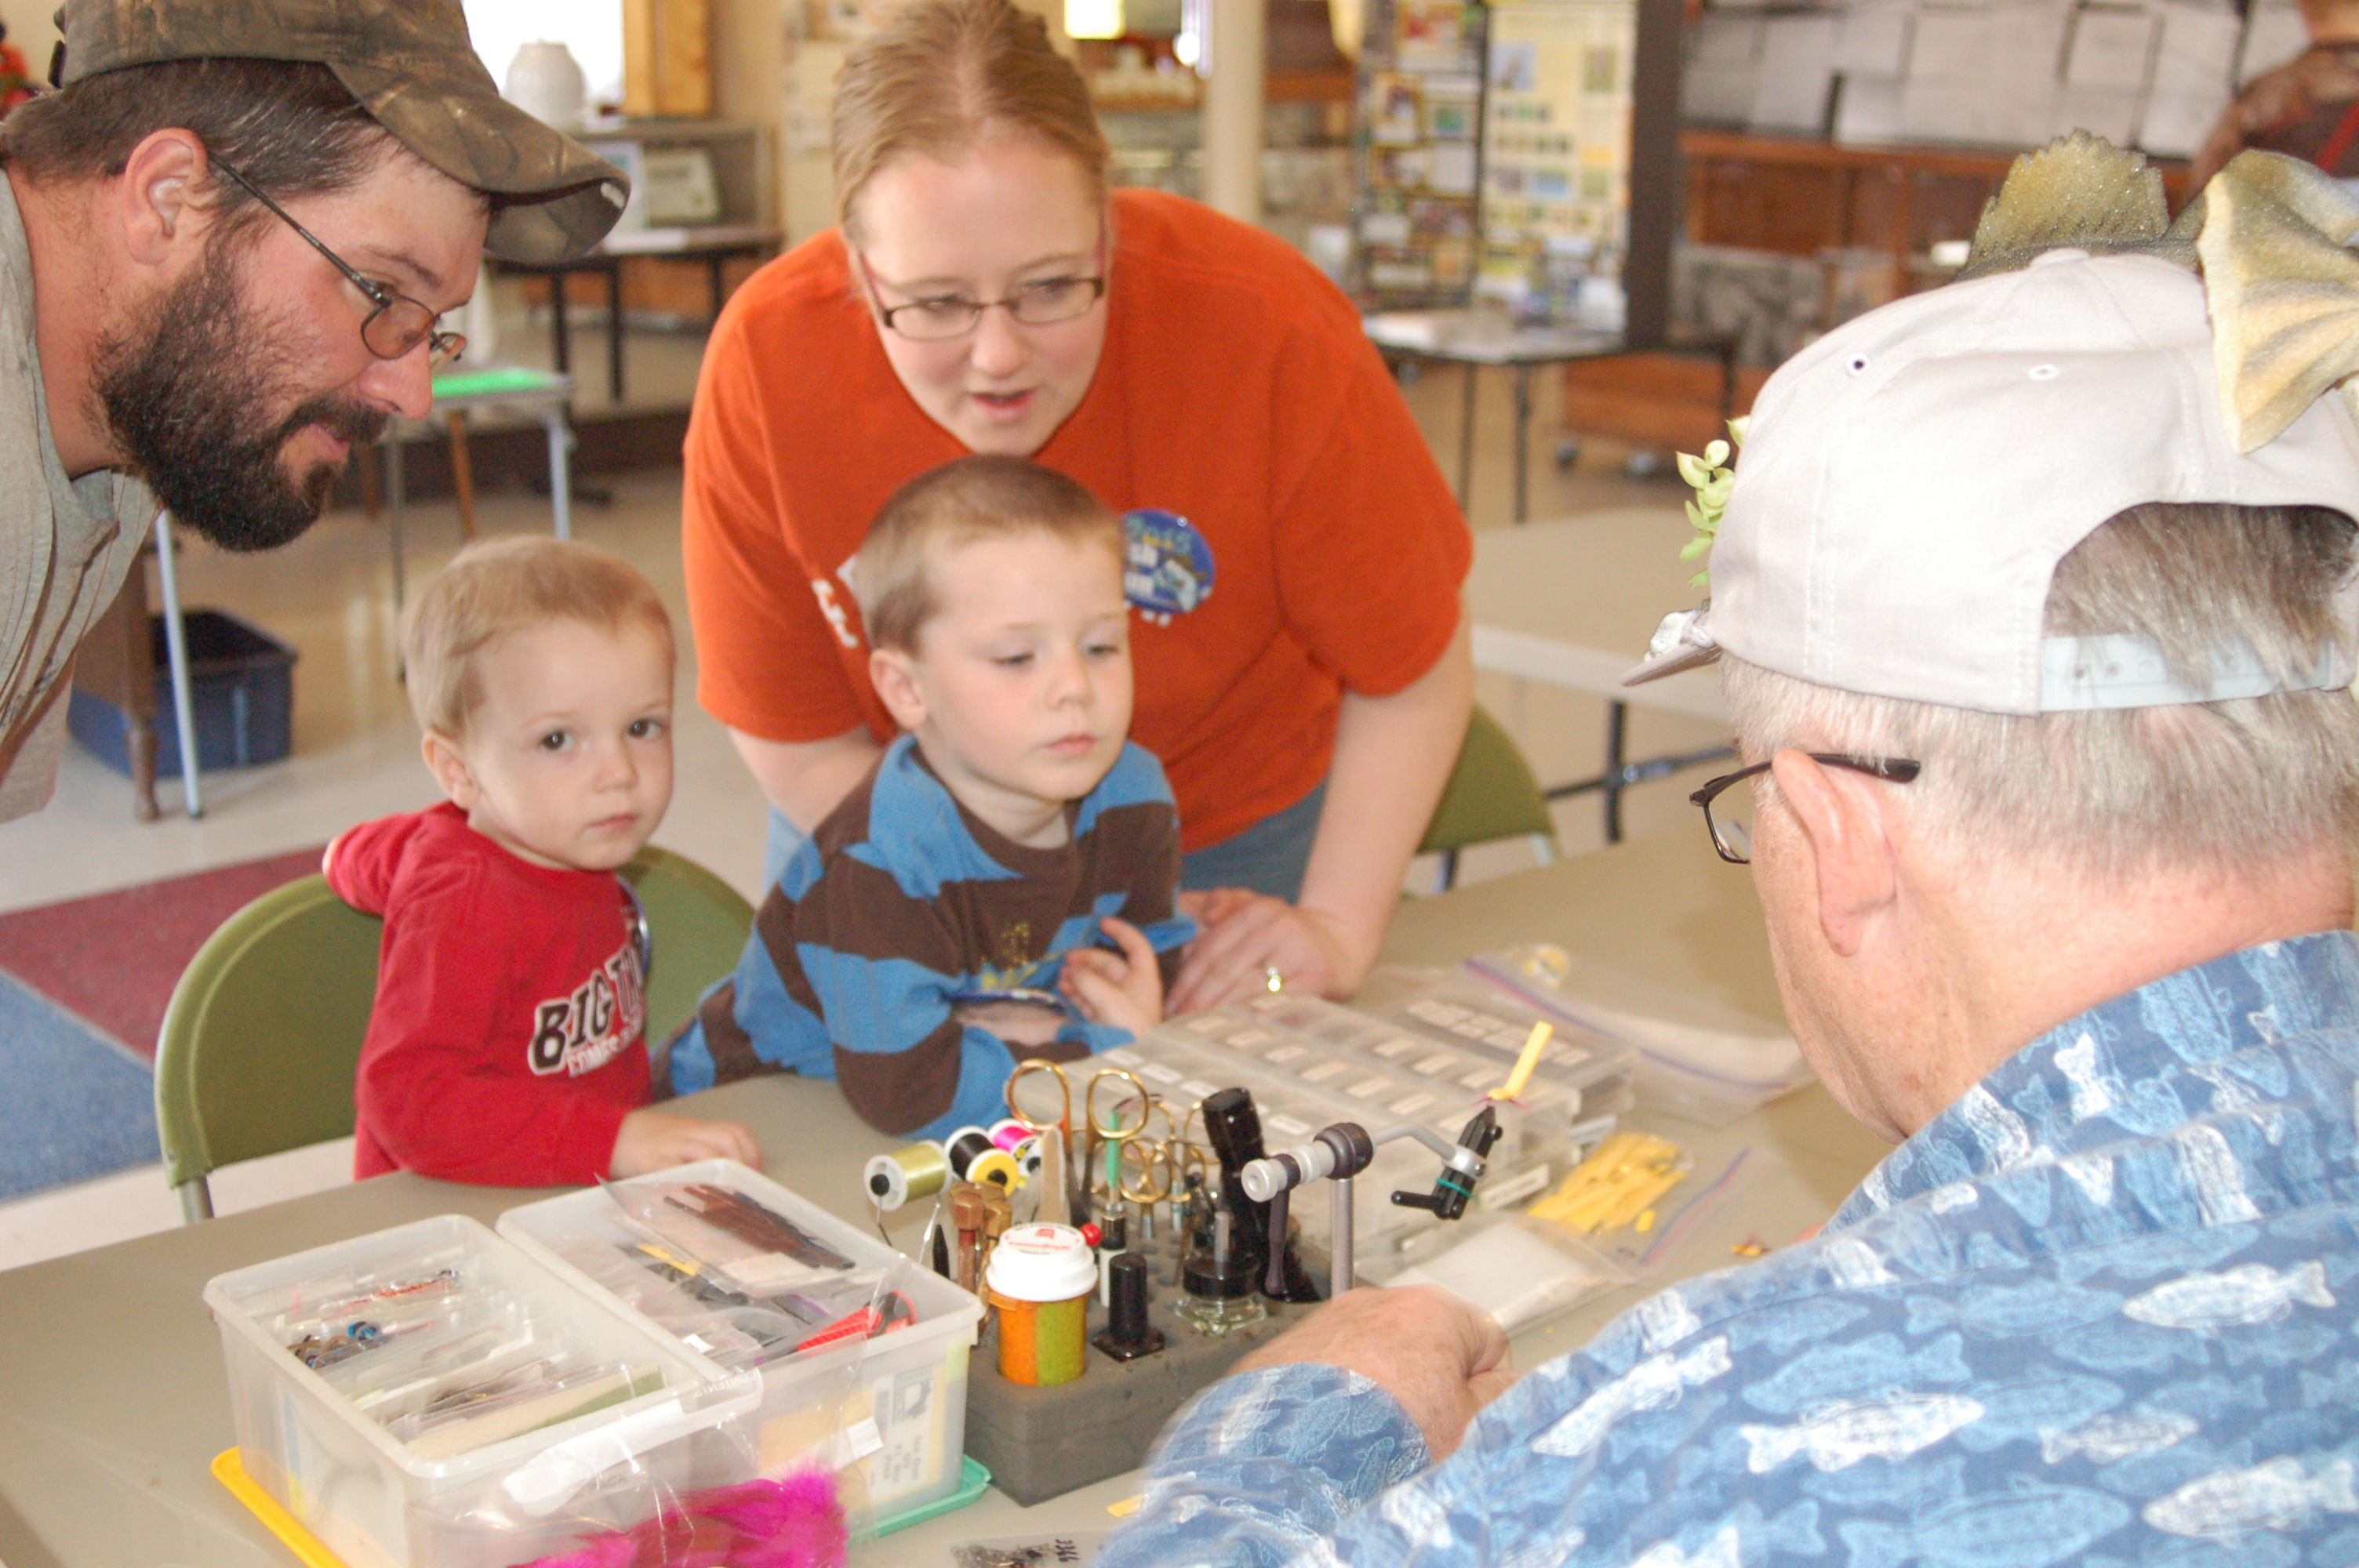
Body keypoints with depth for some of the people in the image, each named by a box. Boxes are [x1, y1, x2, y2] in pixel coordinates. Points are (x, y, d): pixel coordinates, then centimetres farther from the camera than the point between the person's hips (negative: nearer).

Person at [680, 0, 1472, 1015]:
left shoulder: (1269, 331, -31)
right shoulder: (767, 362, -28)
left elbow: (1412, 679, -16)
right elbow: (802, 746, -17)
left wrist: (1335, 930, -24)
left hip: (1233, 836, 0)